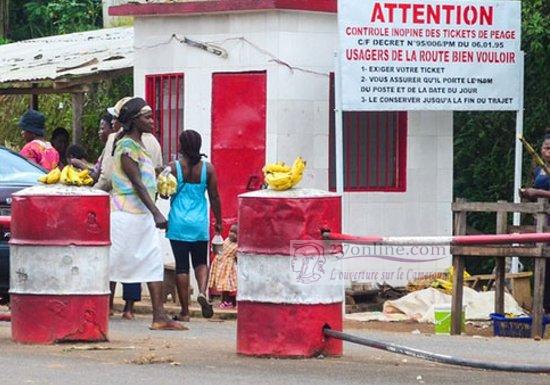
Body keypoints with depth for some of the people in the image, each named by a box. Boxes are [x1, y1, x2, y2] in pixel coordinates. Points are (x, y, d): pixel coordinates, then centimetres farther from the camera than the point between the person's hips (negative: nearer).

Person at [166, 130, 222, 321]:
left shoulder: (173, 168, -8)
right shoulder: (208, 168, -2)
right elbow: (214, 197, 2)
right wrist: (218, 221, 12)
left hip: (178, 224, -1)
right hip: (199, 224, 1)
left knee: (181, 266, 4)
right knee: (200, 261, 17)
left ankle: (184, 311, 6)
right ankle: (202, 291, -12)